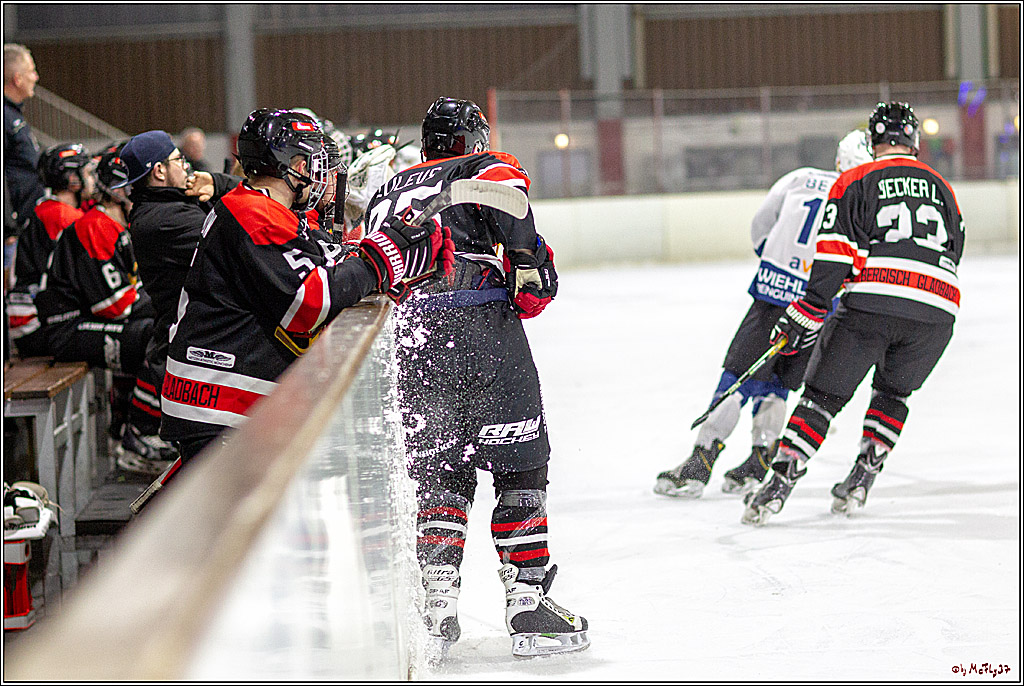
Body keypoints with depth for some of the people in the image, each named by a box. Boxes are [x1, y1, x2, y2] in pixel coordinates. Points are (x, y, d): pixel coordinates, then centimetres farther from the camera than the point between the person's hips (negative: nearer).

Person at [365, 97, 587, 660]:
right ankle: (527, 602, -3)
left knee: (439, 470, 13)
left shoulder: (389, 191, 31)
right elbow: (505, 199, -10)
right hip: (480, 322, -5)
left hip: (410, 341, 5)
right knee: (519, 463, 2)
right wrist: (530, 264, -13)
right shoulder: (487, 168, 14)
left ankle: (436, 604, 3)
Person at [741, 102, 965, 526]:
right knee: (894, 392, 26)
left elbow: (834, 256, -1)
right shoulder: (942, 189, 24)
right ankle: (861, 480, 15)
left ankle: (780, 483, -7)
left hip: (871, 302, -3)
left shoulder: (855, 181, 10)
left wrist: (806, 314, -1)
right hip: (935, 314, 3)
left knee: (823, 394, 4)